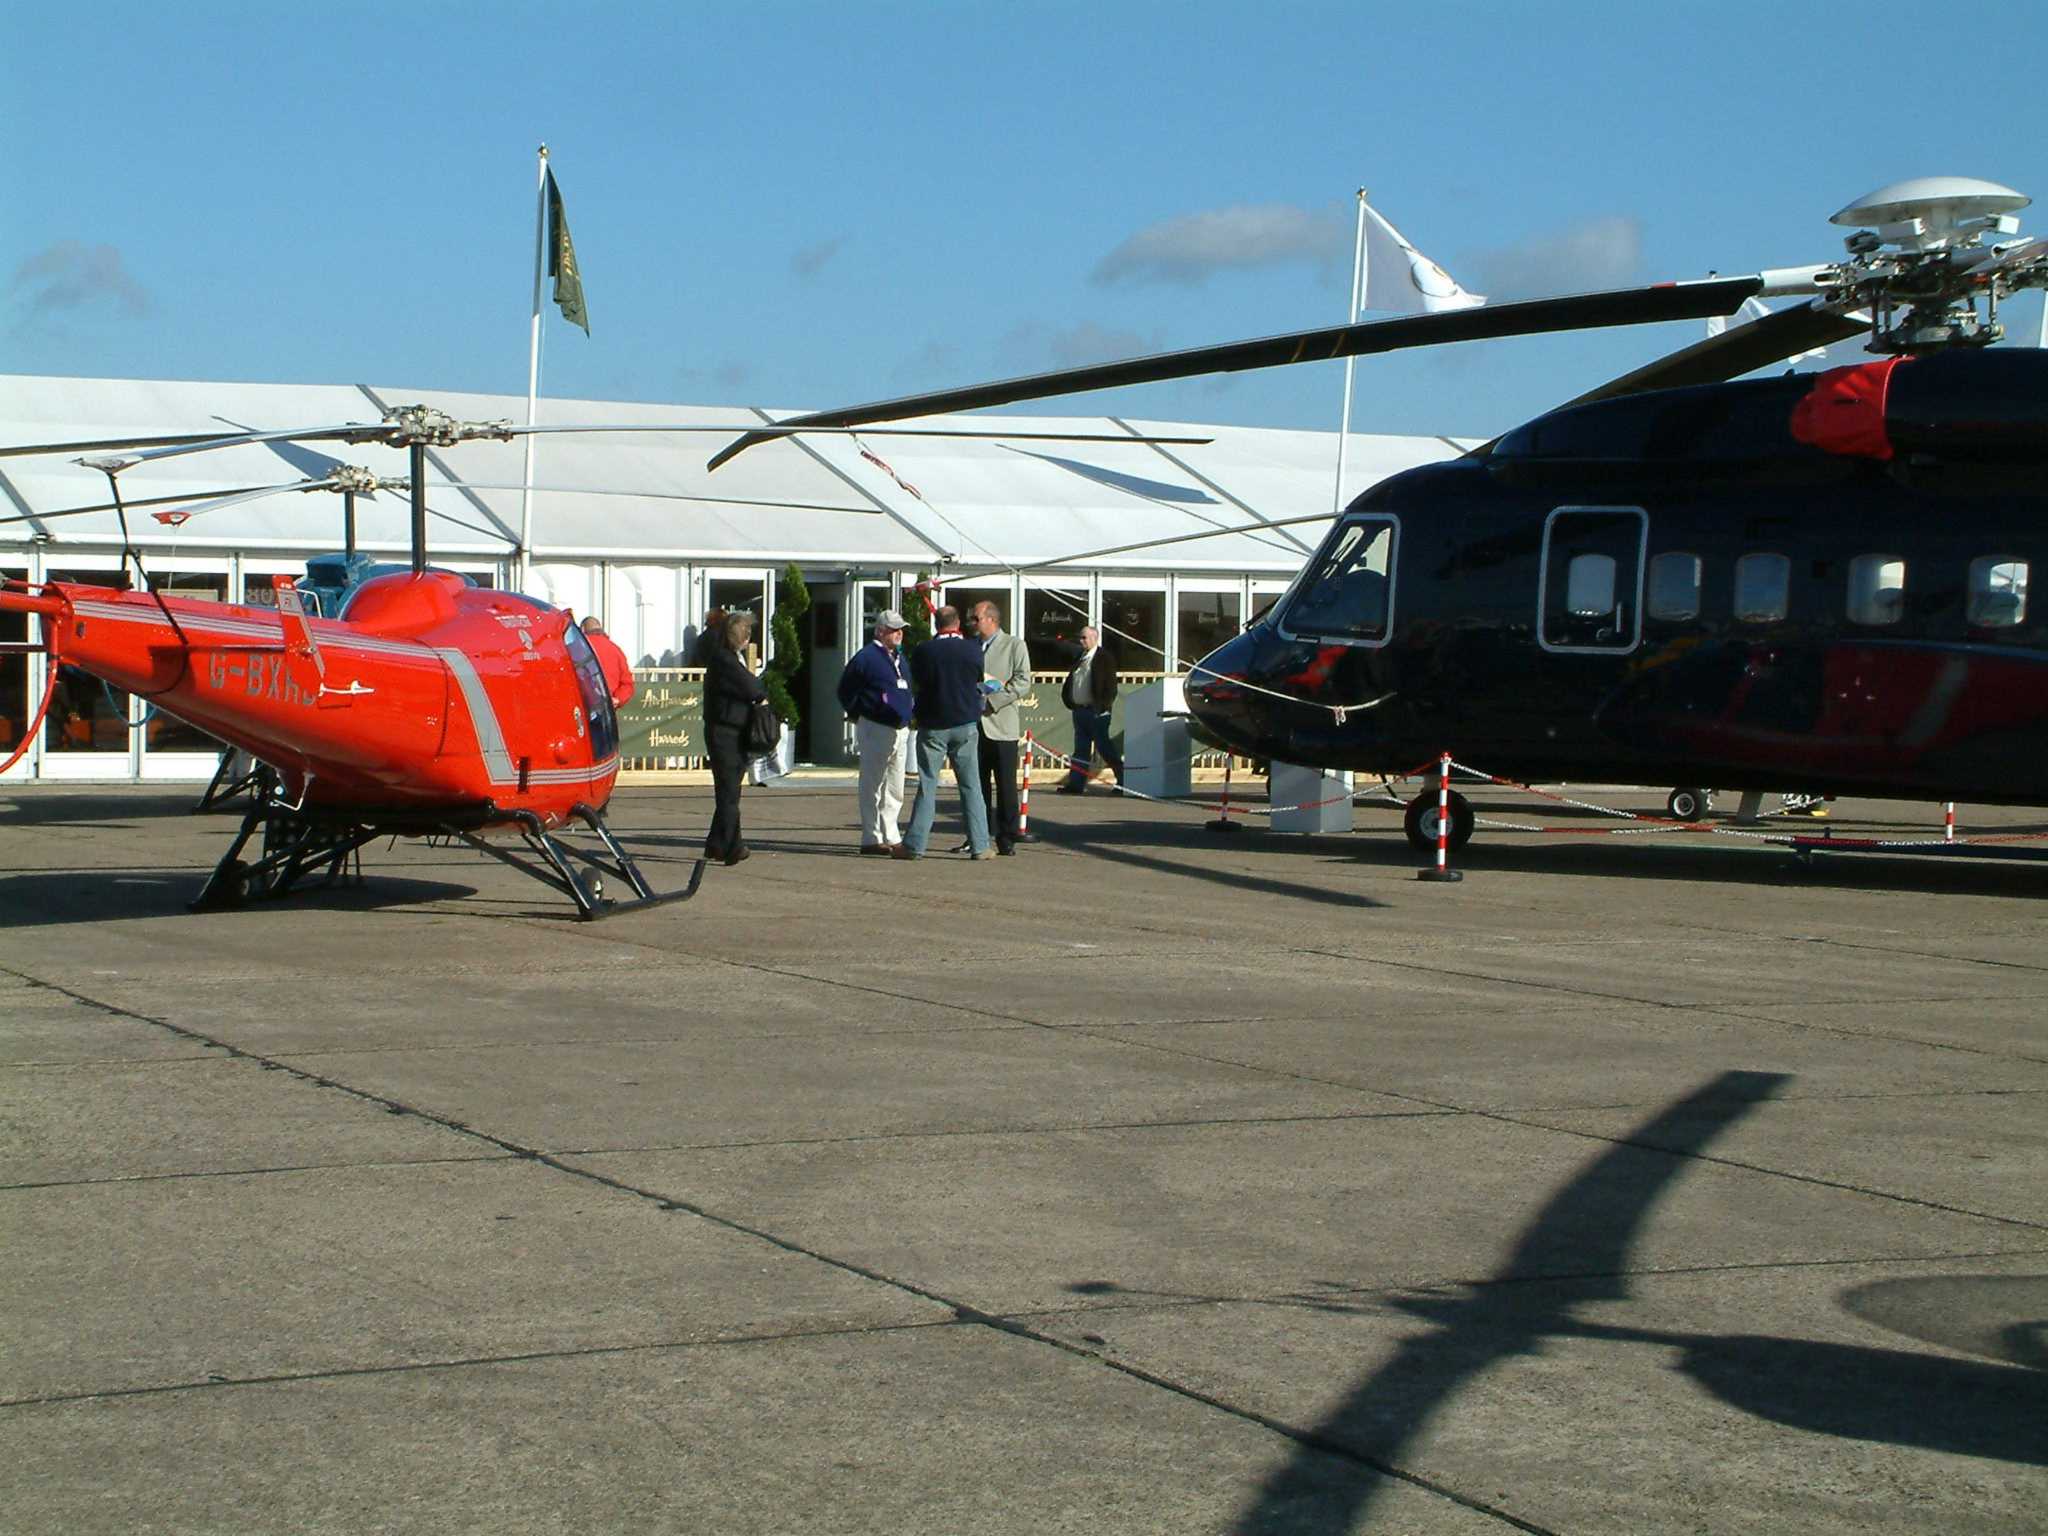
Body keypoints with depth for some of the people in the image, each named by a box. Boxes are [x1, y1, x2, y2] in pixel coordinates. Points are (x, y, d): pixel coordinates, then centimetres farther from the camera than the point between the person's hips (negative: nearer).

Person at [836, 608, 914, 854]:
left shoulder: (898, 657, 15)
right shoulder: (866, 657, -10)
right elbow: (846, 690, -6)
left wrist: (906, 717, 15)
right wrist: (858, 715, -1)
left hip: (900, 730, 8)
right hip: (875, 729, -8)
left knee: (895, 788, 11)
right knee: (872, 786, -3)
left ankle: (891, 837, 18)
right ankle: (872, 839, 0)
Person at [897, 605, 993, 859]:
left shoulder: (923, 652, -7)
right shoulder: (971, 649, -4)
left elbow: (915, 687, 4)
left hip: (932, 726, -1)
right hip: (966, 724, 1)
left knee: (927, 786, 3)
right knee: (970, 786, 6)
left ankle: (914, 845, 4)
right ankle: (980, 846, 5)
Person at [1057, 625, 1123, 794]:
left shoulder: (1104, 658, -7)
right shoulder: (1079, 658, 16)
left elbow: (1110, 685, -12)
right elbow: (1069, 683, 22)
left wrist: (1102, 706, -17)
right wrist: (1069, 702, 11)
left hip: (1096, 711, -8)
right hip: (1079, 710, 8)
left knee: (1104, 747, -5)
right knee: (1081, 749, 8)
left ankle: (1123, 779, 3)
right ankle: (1076, 783, 10)